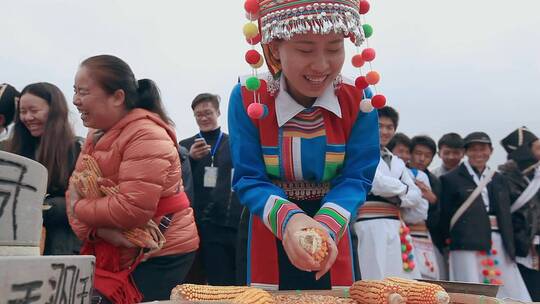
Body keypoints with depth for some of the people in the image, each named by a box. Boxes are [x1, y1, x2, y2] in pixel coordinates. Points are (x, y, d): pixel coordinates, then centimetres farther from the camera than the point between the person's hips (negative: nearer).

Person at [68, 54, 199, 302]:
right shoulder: (96, 136, 10)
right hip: (113, 254, 8)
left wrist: (79, 207, -12)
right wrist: (100, 230, -15)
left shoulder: (147, 135, -20)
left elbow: (133, 209, -28)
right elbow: (76, 196, 5)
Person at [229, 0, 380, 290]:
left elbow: (355, 178, -14)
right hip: (266, 234, -1)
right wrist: (288, 219, -37)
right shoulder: (247, 98, -18)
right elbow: (249, 180, -17)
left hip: (332, 227, 2)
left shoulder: (357, 100, -14)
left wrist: (325, 225, -34)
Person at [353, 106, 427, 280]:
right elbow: (377, 183, -13)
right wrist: (403, 189, 4)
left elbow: (416, 196, 14)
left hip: (397, 229, 7)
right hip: (371, 227, -7)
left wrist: (397, 197, -4)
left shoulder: (398, 163, 22)